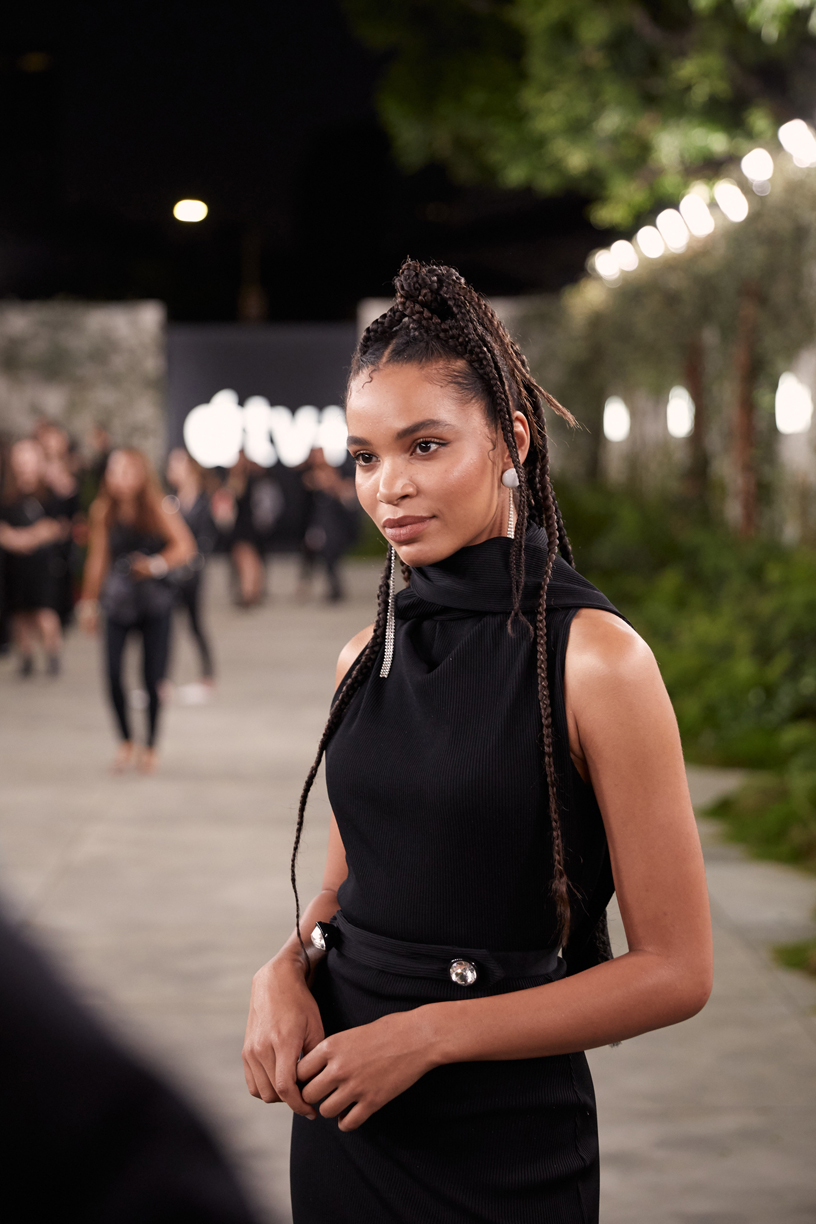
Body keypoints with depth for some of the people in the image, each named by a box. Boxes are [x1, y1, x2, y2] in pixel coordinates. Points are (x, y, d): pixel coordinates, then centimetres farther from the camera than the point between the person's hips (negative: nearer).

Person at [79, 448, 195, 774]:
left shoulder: (157, 509, -6)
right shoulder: (104, 512, 0)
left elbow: (185, 546, -10)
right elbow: (97, 558, 8)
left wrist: (156, 564, -27)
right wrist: (89, 602, 11)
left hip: (155, 603, -1)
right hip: (118, 603, 1)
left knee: (153, 679, -2)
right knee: (113, 676, -9)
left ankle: (150, 746, 19)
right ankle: (125, 741, 14)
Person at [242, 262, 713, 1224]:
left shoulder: (594, 658, -14)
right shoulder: (368, 654, 3)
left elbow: (674, 971, -13)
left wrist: (428, 1033, -17)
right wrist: (285, 973, -6)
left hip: (505, 1140, -5)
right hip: (338, 1112, 5)